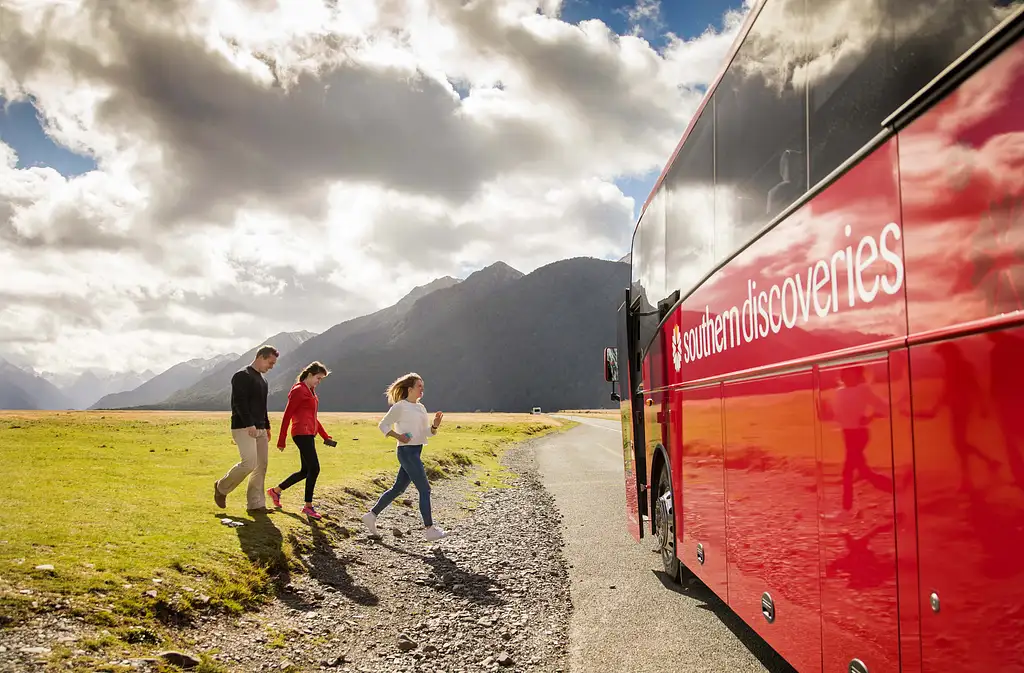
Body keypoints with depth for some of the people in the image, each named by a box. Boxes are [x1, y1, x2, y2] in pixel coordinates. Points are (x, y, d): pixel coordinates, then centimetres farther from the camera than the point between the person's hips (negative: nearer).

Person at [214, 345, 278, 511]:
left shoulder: (262, 380, 20)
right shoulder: (242, 376, -8)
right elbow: (240, 402, -18)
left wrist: (267, 426, 21)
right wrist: (249, 424, -26)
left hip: (259, 429, 9)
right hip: (243, 428, -9)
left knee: (261, 466, 4)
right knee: (249, 462, -16)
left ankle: (256, 504, 8)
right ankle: (221, 487, 6)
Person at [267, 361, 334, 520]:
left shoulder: (311, 392, 18)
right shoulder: (298, 390, -9)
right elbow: (287, 416, -10)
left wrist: (325, 436, 21)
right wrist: (281, 440, -10)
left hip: (309, 435, 10)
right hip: (302, 434, -10)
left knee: (305, 471, 14)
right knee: (314, 469, -10)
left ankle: (276, 491, 29)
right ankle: (308, 507, -1)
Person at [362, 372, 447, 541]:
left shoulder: (421, 407, 15)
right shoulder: (400, 406, -8)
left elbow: (426, 432, 16)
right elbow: (383, 425, -3)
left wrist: (435, 426, -4)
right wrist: (398, 436, -15)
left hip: (416, 451, 9)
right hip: (407, 451, -9)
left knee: (398, 489, 14)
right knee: (425, 489, -7)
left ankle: (371, 515, 24)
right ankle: (429, 529, -1)